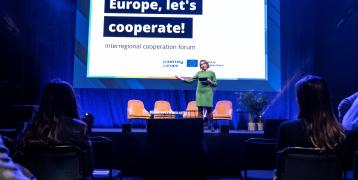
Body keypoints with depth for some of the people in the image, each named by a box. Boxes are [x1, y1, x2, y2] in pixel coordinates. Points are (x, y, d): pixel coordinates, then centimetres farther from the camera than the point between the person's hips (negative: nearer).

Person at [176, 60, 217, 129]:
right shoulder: (199, 73, 13)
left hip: (208, 93, -3)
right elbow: (191, 80, 9)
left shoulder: (211, 73, 6)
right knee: (200, 109, 1)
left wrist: (210, 81, -12)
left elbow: (215, 84, 6)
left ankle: (211, 126, 6)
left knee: (209, 109, -3)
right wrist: (182, 79, -1)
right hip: (199, 93, 3)